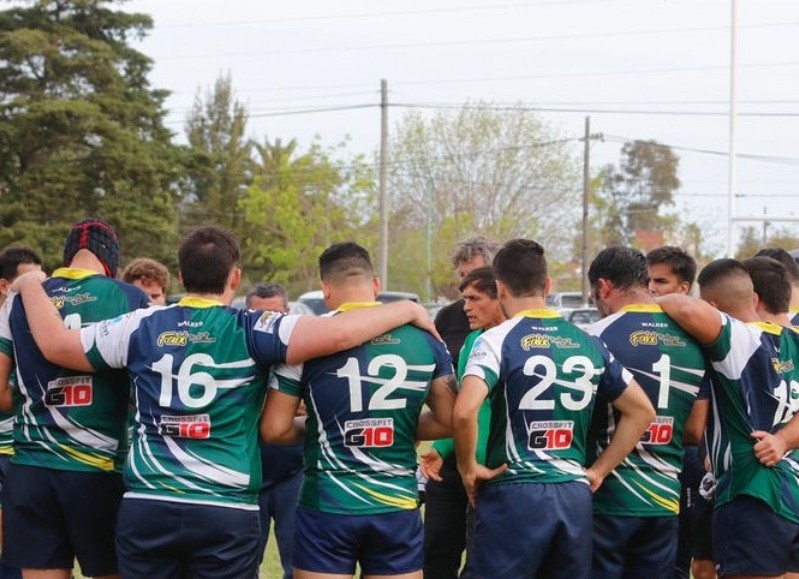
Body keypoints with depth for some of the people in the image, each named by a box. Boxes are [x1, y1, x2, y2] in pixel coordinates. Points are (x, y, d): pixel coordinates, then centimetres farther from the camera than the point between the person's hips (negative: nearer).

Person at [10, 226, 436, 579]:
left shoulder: (142, 328, 5)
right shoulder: (251, 331, -4)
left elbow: (55, 344, 13)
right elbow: (336, 333, -15)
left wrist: (30, 286, 30)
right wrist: (407, 310, -2)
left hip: (145, 507, 2)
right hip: (226, 512, -2)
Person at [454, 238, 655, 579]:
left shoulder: (498, 340, -7)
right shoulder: (589, 344, 10)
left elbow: (464, 412, -22)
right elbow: (642, 411, 15)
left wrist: (468, 468, -6)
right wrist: (599, 471, 16)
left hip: (514, 494, -5)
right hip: (575, 496, 5)